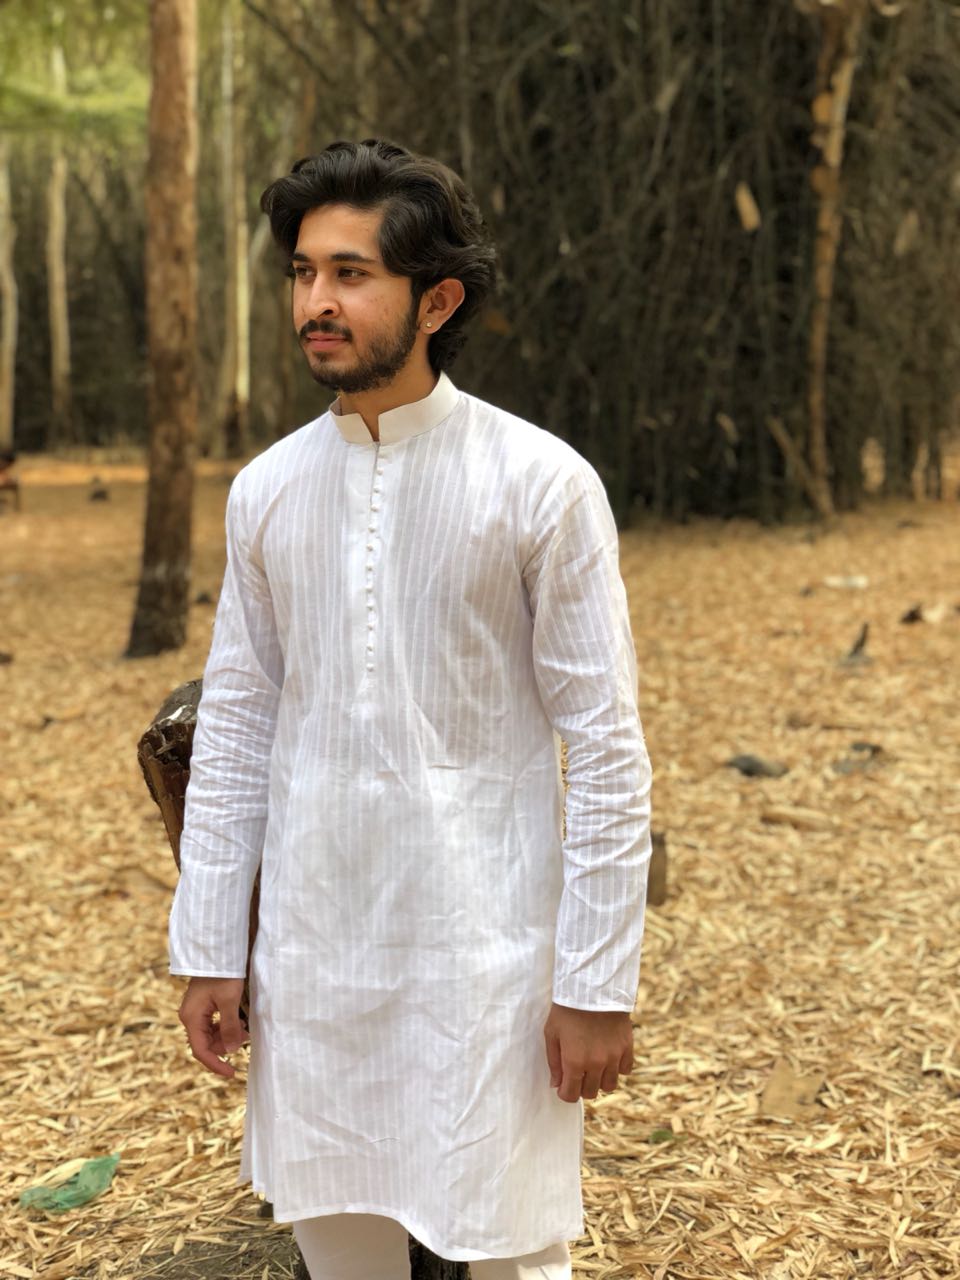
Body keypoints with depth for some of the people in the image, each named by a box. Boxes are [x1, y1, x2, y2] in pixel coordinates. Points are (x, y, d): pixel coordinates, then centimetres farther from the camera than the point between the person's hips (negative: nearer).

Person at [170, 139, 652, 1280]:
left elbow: (607, 748, -8)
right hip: (312, 946, 4)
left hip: (485, 949, -4)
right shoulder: (267, 491, 3)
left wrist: (598, 983, -10)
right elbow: (235, 724, 8)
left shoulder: (542, 485, -9)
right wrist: (207, 947, 6)